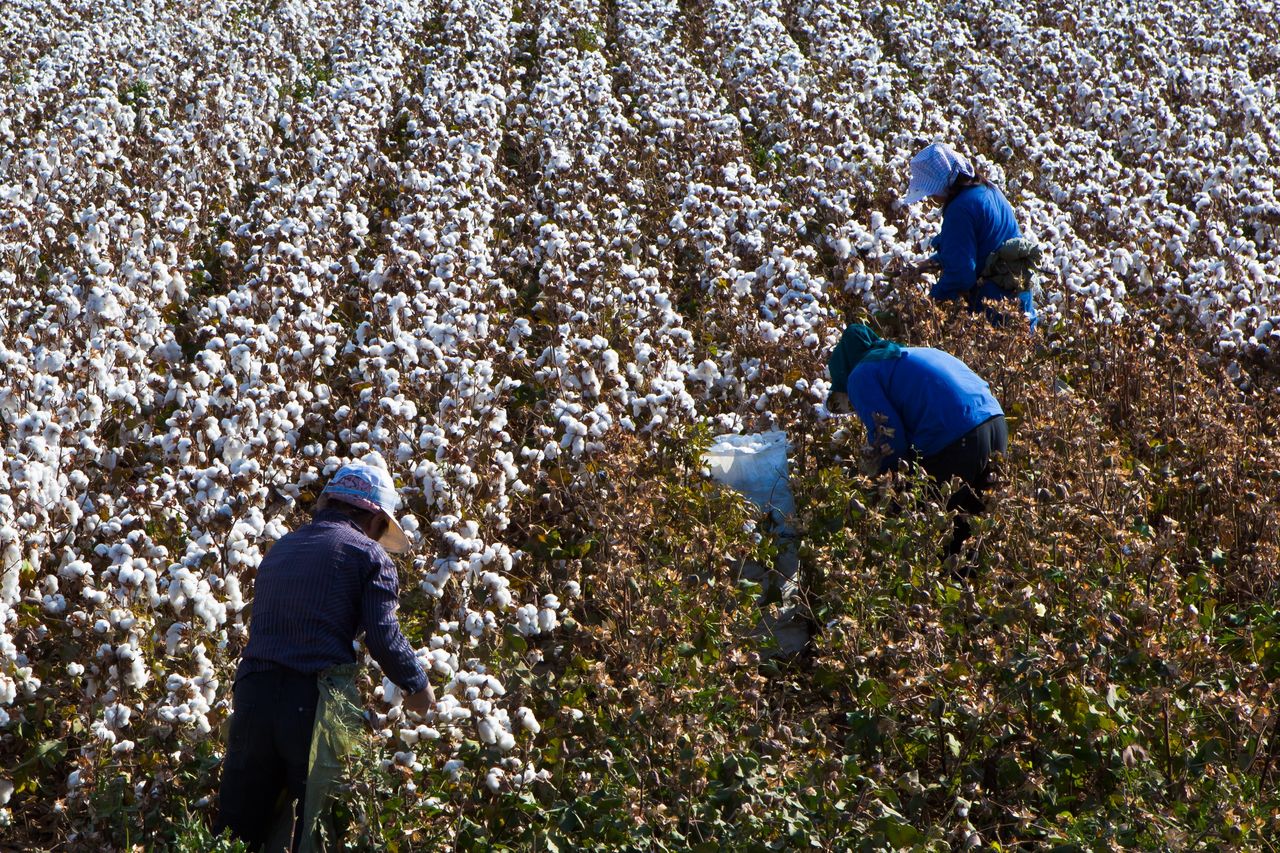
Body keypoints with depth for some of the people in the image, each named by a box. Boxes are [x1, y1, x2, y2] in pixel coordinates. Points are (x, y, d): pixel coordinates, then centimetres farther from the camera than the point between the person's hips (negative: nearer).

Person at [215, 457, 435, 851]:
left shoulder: (279, 549, 21)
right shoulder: (368, 555, 3)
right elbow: (384, 637, -6)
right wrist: (418, 686, 10)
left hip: (252, 690, 5)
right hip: (317, 701, -5)